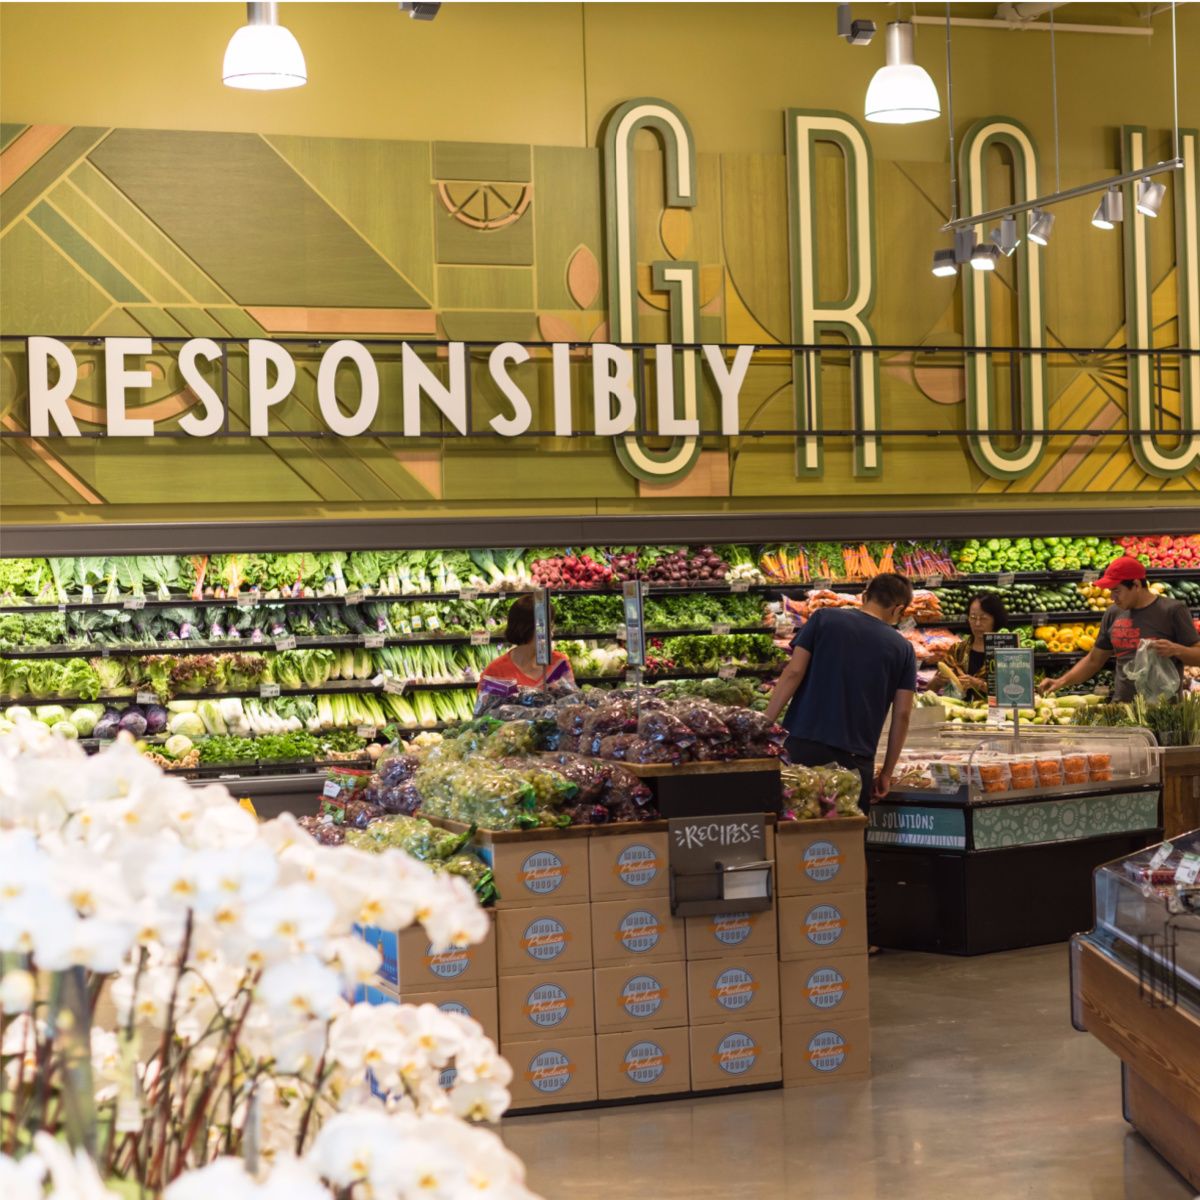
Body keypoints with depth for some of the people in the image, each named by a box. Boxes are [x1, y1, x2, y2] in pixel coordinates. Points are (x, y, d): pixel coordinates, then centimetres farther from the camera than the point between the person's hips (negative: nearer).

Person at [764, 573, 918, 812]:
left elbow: (794, 672, -4)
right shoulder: (902, 649, 7)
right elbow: (902, 714, 5)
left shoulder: (823, 619, 5)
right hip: (855, 756, 0)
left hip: (802, 745, 0)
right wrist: (886, 773, 12)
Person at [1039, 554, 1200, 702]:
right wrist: (1062, 682, 6)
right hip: (1122, 704, 4)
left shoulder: (1172, 611, -3)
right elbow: (1094, 660, 17)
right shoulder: (1114, 614, 10)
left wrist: (1176, 650, -20)